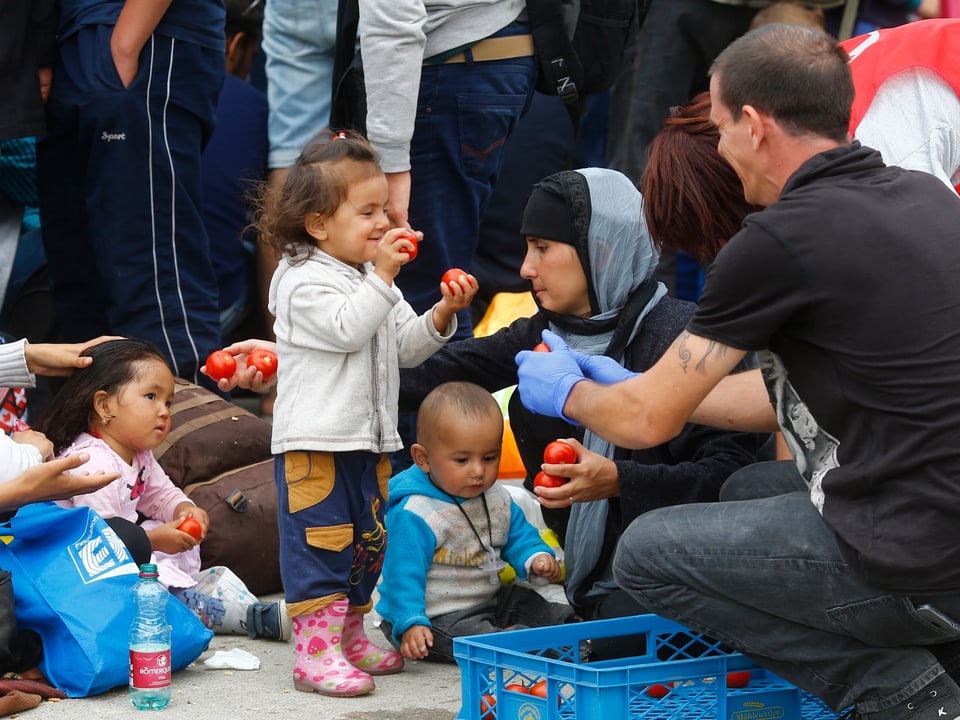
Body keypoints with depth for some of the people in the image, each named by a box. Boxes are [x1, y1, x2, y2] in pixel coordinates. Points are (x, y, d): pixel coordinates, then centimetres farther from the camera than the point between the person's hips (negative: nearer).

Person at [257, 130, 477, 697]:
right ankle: (316, 650, -7)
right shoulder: (305, 281, -12)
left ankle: (348, 634, 27)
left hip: (369, 440, 9)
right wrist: (383, 276, -24)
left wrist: (442, 313, 0)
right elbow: (347, 329, -25)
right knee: (321, 543, -8)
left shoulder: (372, 277, 15)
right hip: (316, 442, -9)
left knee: (367, 543, 15)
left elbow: (405, 347, 15)